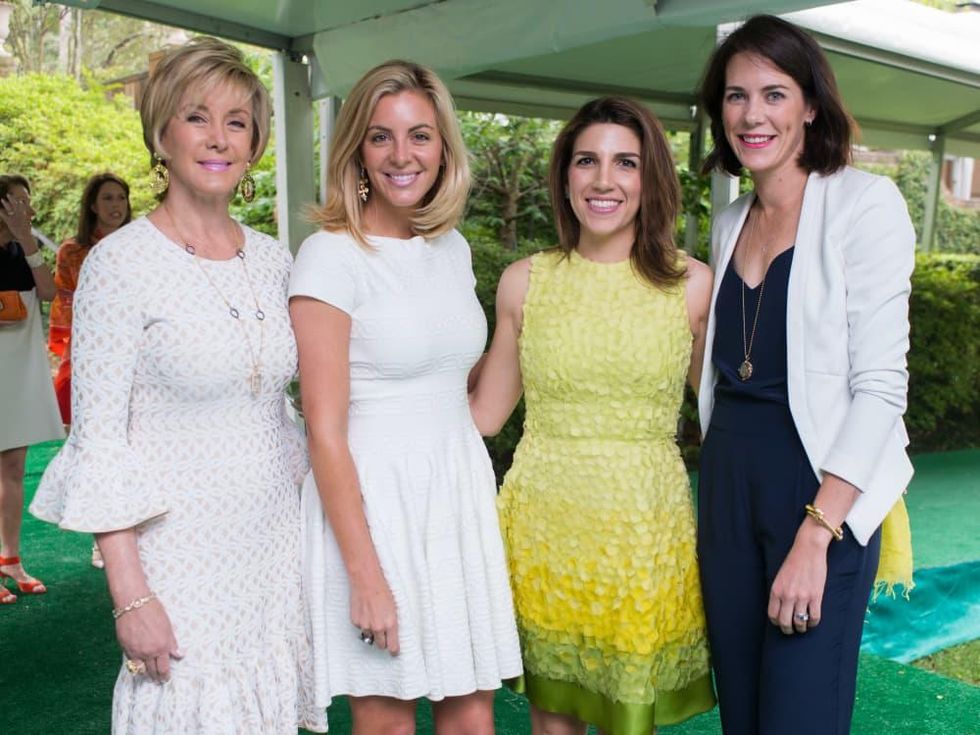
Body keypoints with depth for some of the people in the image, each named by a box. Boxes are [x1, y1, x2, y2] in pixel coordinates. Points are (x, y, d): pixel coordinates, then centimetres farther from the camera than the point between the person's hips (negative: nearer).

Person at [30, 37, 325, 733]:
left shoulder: (273, 259, 6)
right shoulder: (121, 263, -11)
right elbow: (98, 441, -12)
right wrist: (129, 595, -15)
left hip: (277, 540, 5)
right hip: (179, 551, -5)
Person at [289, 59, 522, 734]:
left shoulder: (453, 248, 9)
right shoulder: (332, 255, -11)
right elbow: (325, 431, -14)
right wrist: (365, 574, -16)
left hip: (460, 493, 6)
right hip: (372, 498, -6)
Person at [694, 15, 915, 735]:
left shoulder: (864, 203, -8)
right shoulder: (730, 222, 12)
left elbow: (880, 386, -14)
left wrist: (815, 535, -19)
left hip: (822, 488, -6)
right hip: (728, 485, 6)